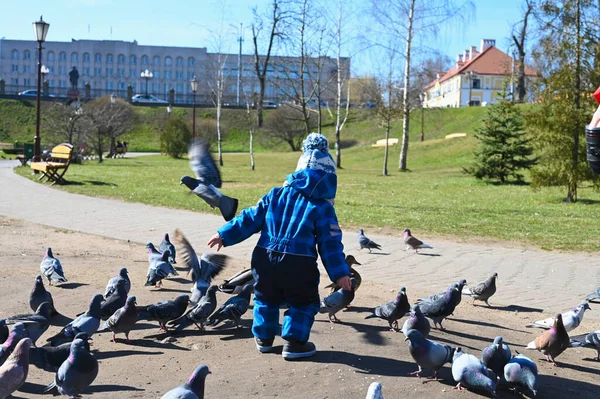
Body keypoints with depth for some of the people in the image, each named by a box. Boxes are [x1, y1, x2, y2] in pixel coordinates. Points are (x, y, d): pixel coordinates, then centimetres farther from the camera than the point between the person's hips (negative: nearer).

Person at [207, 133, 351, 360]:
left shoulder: (276, 195, 8)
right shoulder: (323, 207, -2)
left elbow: (250, 219, 10)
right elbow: (330, 243, -5)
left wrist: (224, 235, 17)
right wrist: (340, 273, -2)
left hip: (265, 259, 4)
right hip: (298, 264, -4)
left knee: (266, 299, 27)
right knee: (304, 303, 17)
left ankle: (263, 338, 35)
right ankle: (294, 343, 11)